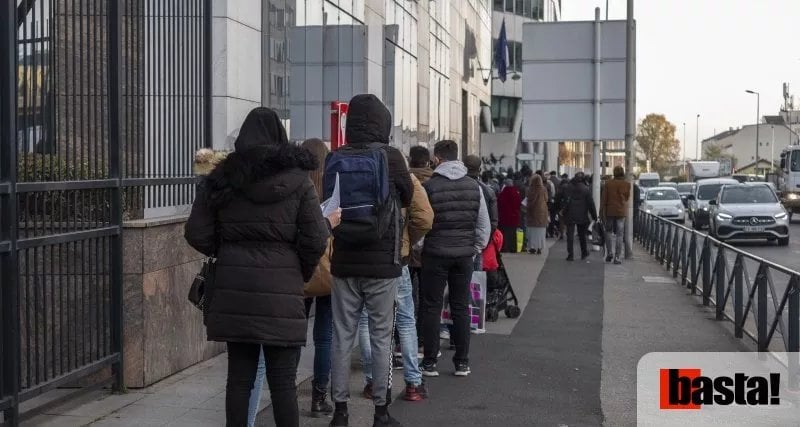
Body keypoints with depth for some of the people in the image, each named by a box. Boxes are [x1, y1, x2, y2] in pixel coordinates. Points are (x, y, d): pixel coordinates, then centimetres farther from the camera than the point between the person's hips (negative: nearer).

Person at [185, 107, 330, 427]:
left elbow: (196, 234, 6)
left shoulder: (222, 178, 6)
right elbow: (316, 240, -5)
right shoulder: (297, 179, -2)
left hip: (233, 290, 3)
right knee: (283, 382, 2)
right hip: (281, 290, -3)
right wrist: (303, 272, 12)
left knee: (239, 376, 11)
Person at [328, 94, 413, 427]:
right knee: (381, 338, 6)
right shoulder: (390, 157, -10)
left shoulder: (334, 159, -2)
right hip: (381, 263, -3)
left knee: (342, 337, 9)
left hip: (344, 263, 3)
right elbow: (407, 198, 5)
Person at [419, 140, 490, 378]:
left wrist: (417, 250, 6)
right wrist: (475, 250, 15)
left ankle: (430, 362, 8)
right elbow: (485, 226, 6)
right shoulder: (474, 186, 4)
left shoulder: (429, 186, -8)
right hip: (464, 255, 3)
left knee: (431, 307, 5)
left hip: (436, 254, -3)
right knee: (461, 307, 11)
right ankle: (462, 362, 15)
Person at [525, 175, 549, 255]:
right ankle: (539, 248, 6)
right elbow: (546, 200, 5)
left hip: (532, 211, -1)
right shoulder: (543, 189, -6)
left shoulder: (530, 189, -12)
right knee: (540, 231, 7)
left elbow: (529, 201, -7)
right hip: (542, 212, 1)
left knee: (532, 230, 7)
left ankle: (532, 247, 6)